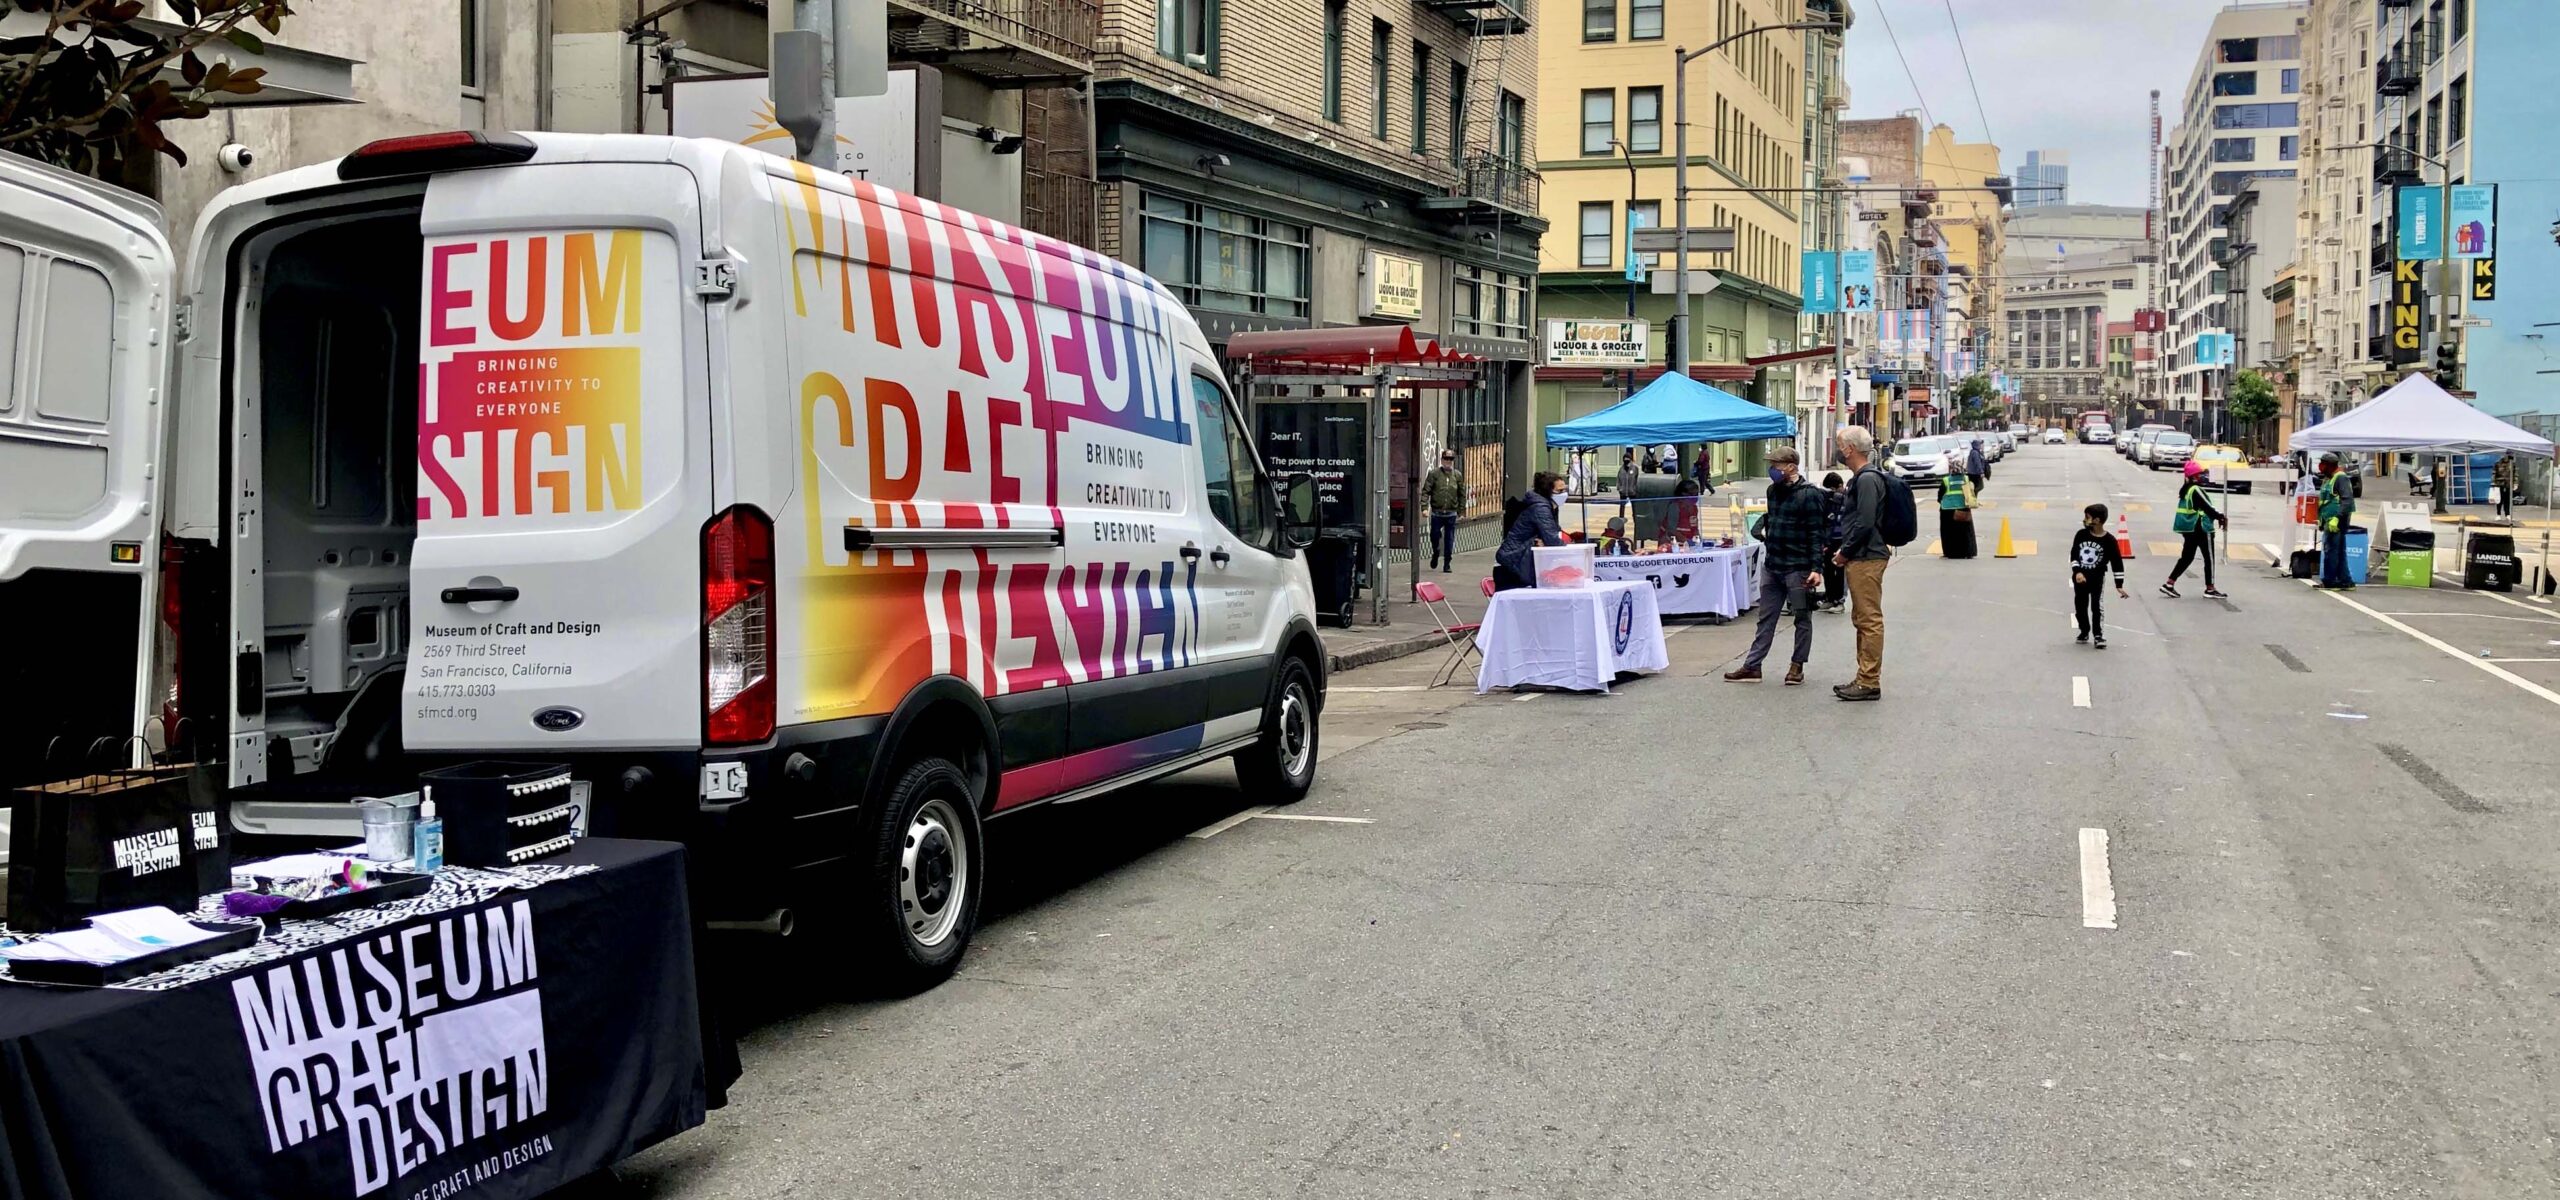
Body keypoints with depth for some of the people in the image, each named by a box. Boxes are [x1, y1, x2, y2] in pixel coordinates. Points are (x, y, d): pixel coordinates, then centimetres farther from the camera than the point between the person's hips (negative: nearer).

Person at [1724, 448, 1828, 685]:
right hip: (1771, 565, 7)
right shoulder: (1773, 490, 11)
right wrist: (1762, 529, 8)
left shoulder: (1809, 494, -11)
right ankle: (1752, 666, 11)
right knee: (1766, 619, 9)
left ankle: (1797, 666, 14)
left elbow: (1816, 534, -14)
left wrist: (1816, 568, -19)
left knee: (1802, 619, 6)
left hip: (1798, 567, -7)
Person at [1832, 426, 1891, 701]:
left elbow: (1865, 523, -22)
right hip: (1860, 558, 11)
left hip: (1867, 559, -11)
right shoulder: (1860, 478, 17)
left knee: (1870, 620, -8)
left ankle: (1870, 683, -6)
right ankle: (1865, 678, 22)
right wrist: (1844, 549, 14)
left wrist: (1845, 552, -13)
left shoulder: (1868, 479, -15)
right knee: (1862, 619, 15)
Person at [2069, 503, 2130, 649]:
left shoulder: (2109, 540, -14)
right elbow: (2074, 555, -1)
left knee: (2097, 606, -12)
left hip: (2097, 578, -3)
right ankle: (2084, 632, 29)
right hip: (2080, 577, 4)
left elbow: (2117, 563, -9)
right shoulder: (2081, 534, -6)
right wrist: (2077, 572, -16)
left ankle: (2098, 635, -3)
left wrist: (2119, 585, -9)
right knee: (2080, 607, 11)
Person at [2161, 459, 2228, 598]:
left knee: (2187, 557, 13)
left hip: (2189, 529, 9)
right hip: (2202, 529, -9)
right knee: (2209, 558, 4)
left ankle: (2169, 584, 6)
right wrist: (2222, 518, -11)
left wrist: (2219, 515, 10)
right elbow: (2208, 508, -20)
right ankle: (2210, 589, 12)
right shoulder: (2196, 490, -18)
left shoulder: (2186, 489, 11)